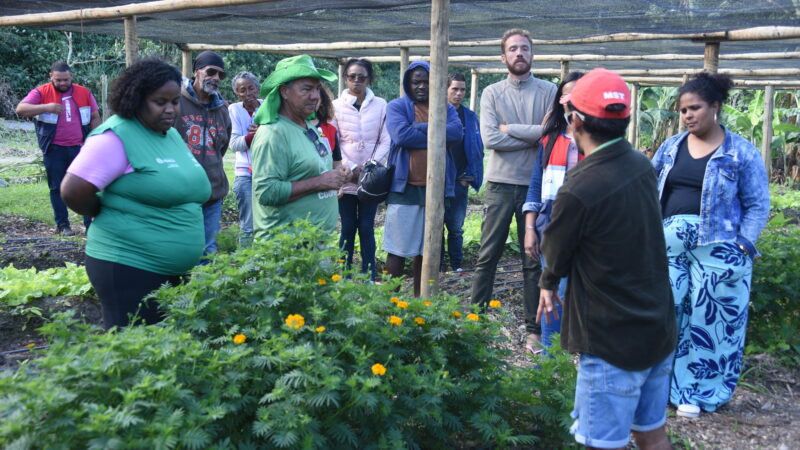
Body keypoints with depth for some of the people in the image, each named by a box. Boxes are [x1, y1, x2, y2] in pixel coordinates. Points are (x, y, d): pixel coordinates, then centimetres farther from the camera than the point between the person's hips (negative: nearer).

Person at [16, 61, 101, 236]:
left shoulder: (84, 93, 4)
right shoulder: (41, 92, -3)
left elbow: (95, 117, 10)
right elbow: (21, 109, -14)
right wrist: (46, 107, -28)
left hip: (79, 148, 1)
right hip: (54, 150, -1)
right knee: (57, 187, 6)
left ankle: (90, 223, 7)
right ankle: (62, 224, 15)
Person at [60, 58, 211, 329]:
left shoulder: (172, 135, 11)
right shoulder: (116, 137, -15)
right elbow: (73, 191, -20)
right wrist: (112, 217, -5)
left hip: (175, 270, 8)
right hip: (128, 269, -8)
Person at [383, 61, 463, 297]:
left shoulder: (446, 108, 12)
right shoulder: (397, 106, 1)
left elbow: (457, 132, -9)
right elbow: (401, 135, -18)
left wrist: (421, 127, -14)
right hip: (405, 188, -4)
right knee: (398, 249, -1)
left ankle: (419, 297, 23)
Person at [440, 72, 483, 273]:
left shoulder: (470, 117, 8)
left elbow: (477, 150, 9)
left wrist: (470, 176, 0)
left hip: (459, 182, 1)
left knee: (456, 228, 5)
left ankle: (457, 266, 14)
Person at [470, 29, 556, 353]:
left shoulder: (548, 91, 1)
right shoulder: (492, 93, 3)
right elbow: (490, 139, -10)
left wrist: (510, 129, -9)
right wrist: (533, 137, -10)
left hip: (536, 185, 0)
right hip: (500, 184, 1)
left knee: (534, 260, 8)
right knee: (487, 256, 6)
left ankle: (534, 328, 18)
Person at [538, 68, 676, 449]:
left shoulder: (579, 190, -25)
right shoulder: (642, 166, -1)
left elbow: (554, 256, -9)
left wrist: (548, 283, 15)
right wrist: (553, 284, 12)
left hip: (614, 342, -7)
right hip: (659, 331, 8)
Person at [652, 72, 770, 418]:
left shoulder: (741, 152, -2)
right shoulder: (671, 147, 9)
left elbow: (758, 205, 0)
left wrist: (742, 246, -11)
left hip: (717, 247, -3)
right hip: (670, 243, 3)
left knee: (708, 319, 3)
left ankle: (696, 390, 19)